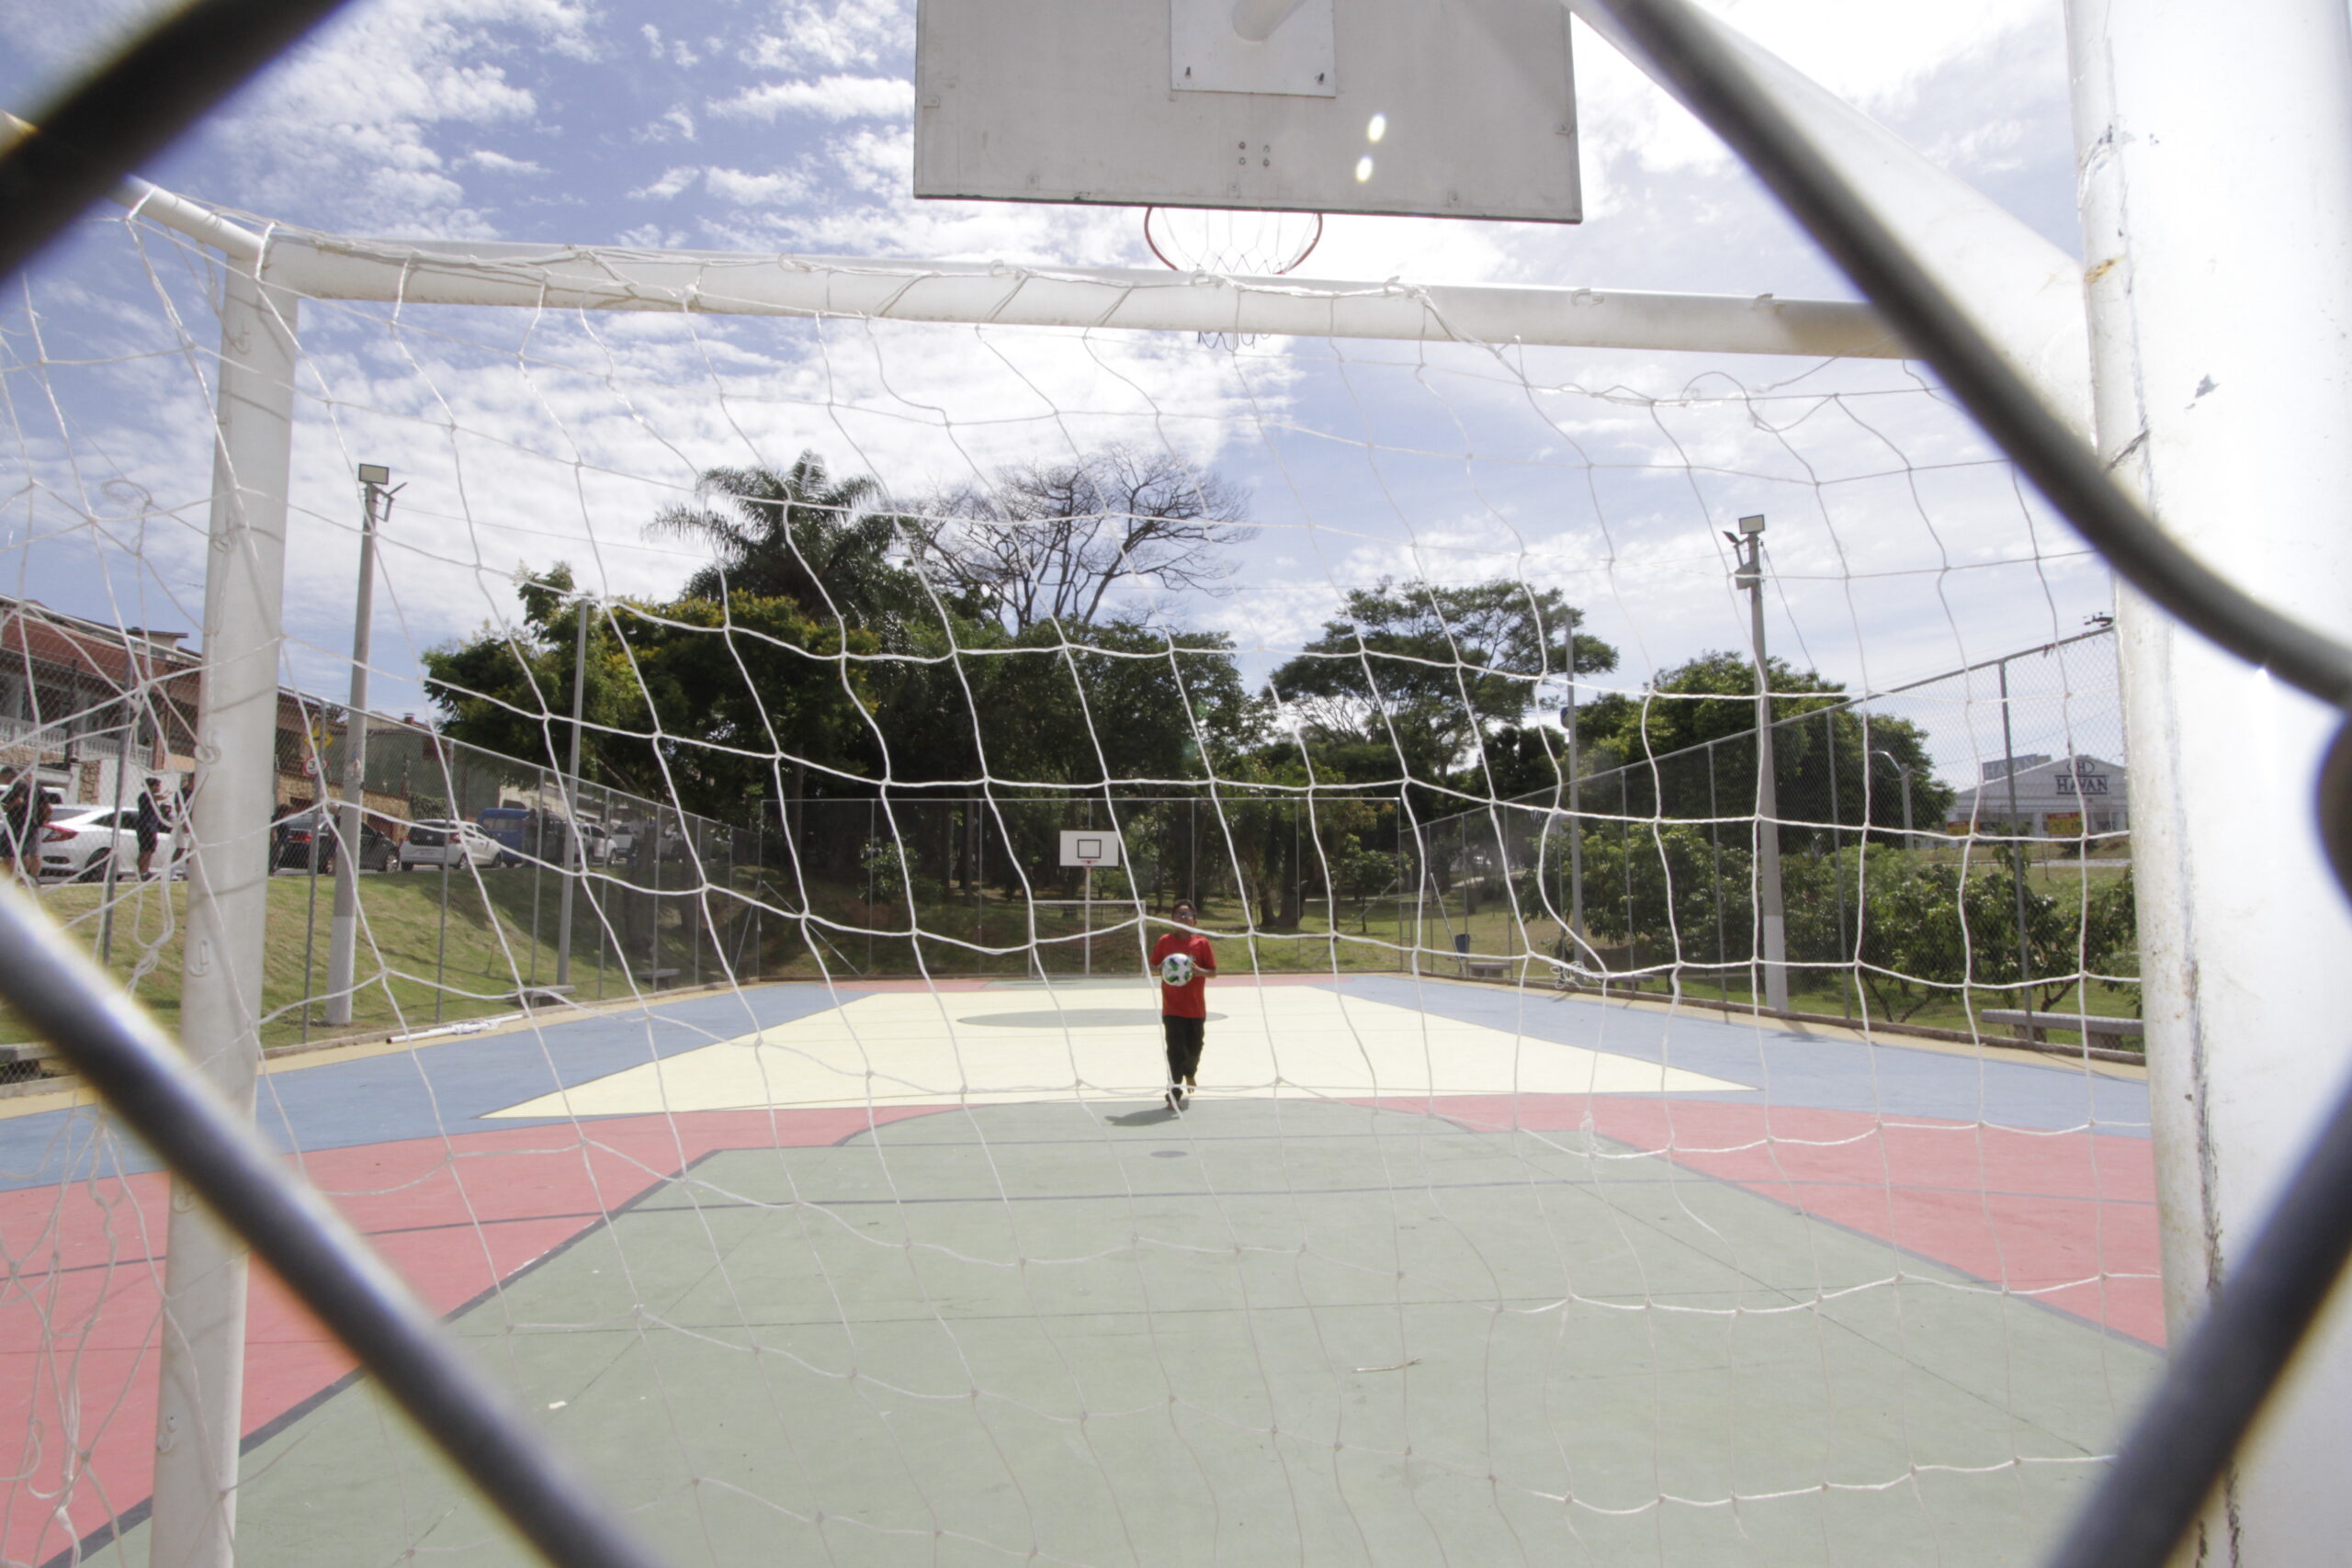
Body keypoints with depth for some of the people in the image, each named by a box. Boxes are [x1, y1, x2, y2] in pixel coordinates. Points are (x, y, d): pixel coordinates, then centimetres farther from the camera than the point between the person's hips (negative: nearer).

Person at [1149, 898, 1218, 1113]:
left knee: (1194, 1048, 14)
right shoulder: (1165, 940, 0)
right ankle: (1174, 1095, -5)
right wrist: (1160, 969, -14)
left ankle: (1190, 1073, 47)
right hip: (1172, 1008, -1)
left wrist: (1198, 970, -19)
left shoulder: (1202, 943, -1)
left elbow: (1213, 972, 1)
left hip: (1196, 1008, 2)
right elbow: (1153, 966, 8)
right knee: (1176, 1051, -9)